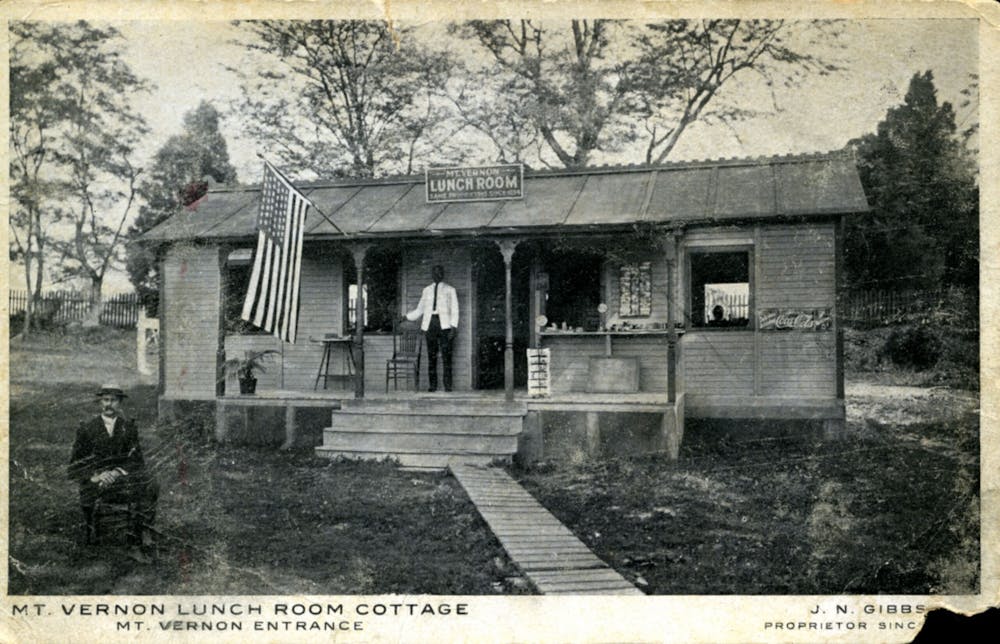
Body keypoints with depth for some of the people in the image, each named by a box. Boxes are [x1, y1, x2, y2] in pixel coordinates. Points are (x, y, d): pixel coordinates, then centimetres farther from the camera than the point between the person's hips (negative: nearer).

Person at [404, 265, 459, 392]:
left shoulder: (450, 290, 11)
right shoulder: (427, 290, 18)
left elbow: (454, 310, 6)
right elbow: (419, 310, 19)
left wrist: (453, 328, -6)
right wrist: (406, 317, 7)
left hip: (444, 324, -2)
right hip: (430, 324, 2)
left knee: (446, 355, -9)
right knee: (431, 355, -1)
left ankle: (448, 386, -8)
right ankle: (432, 385, 3)